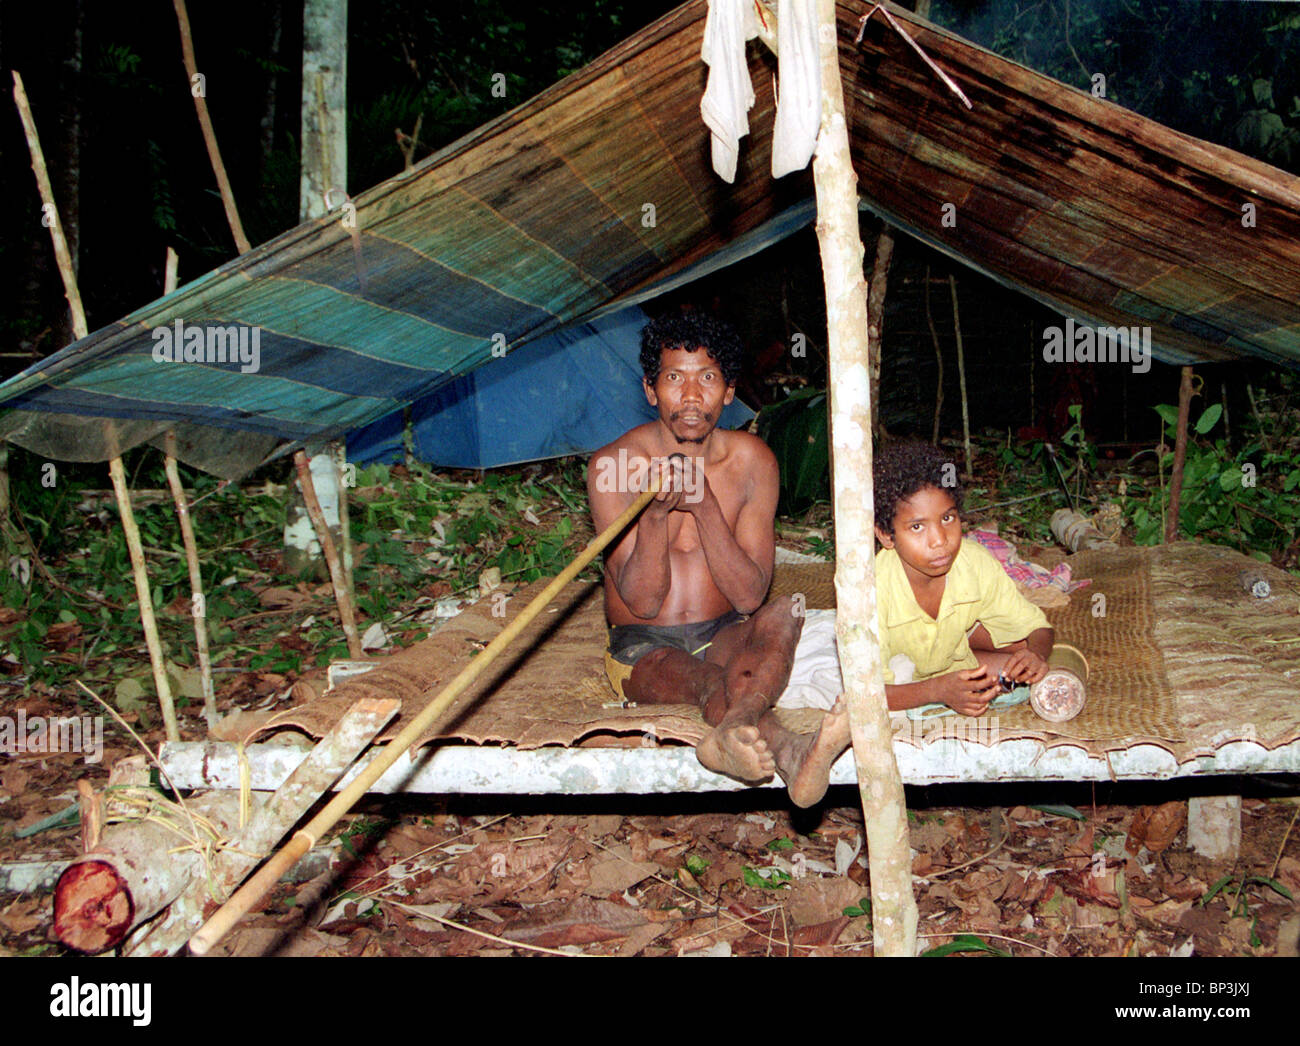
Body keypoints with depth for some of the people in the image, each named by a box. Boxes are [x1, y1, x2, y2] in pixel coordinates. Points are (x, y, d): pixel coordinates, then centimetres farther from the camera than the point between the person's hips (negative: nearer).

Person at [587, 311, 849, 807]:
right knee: (716, 683, -37)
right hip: (644, 648, -2)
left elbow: (749, 596, -12)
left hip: (724, 636, 2)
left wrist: (703, 504, -25)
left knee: (784, 615, -32)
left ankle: (731, 733, -60)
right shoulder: (614, 465, -11)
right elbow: (642, 602, -14)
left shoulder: (752, 461, -5)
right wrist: (656, 512, -32)